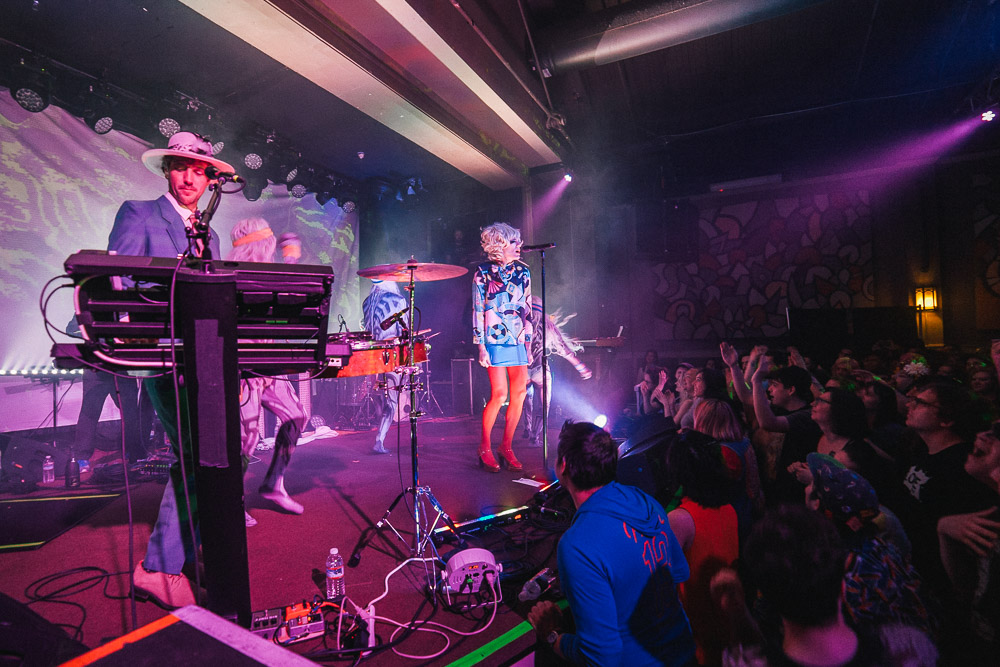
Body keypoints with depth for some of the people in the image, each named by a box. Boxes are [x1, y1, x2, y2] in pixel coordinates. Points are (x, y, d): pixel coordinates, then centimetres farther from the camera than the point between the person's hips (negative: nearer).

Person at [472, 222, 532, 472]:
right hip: (495, 339, -5)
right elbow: (478, 310, -2)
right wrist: (481, 346, -8)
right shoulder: (483, 273, 0)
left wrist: (529, 344, 12)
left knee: (519, 393, 0)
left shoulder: (522, 271, 12)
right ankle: (484, 448, 9)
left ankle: (506, 447, 14)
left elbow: (527, 309, 15)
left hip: (518, 339, 5)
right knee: (499, 393, -9)